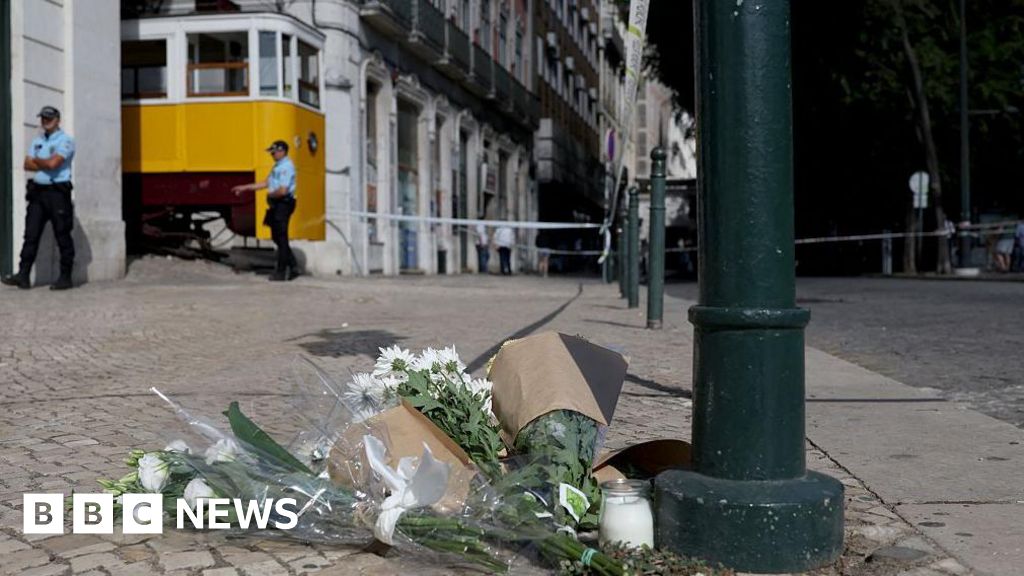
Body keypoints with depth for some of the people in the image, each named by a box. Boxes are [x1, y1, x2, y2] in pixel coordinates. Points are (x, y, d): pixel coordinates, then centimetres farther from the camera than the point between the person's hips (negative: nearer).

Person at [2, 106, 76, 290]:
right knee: (31, 234, 2)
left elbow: (53, 163, -16)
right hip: (38, 191, 7)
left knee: (63, 237, -2)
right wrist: (45, 164, -7)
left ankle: (65, 278, 3)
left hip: (57, 191, -7)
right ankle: (23, 276, 1)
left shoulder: (65, 140, -4)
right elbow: (28, 164, 8)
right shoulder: (38, 141, 18)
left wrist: (37, 160, 1)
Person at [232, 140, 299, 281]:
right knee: (277, 238, 12)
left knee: (281, 239, -3)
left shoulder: (286, 167, -15)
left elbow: (283, 190, -24)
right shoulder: (278, 166, 18)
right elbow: (266, 183, 25)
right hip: (276, 206, 10)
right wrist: (245, 188, 25)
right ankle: (293, 267, 16)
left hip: (283, 204, -10)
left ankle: (281, 272, 3)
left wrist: (271, 194, -6)